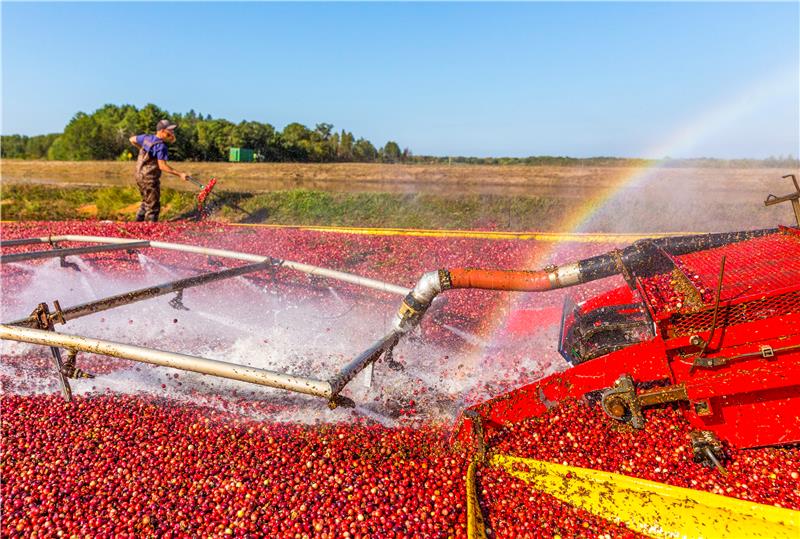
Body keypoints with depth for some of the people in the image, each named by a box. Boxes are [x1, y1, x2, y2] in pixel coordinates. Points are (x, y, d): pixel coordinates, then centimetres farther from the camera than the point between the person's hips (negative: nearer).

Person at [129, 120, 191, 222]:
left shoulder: (147, 138, 5)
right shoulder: (161, 146, -20)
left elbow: (132, 139, 21)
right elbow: (162, 166, -24)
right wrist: (179, 174, -25)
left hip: (140, 175, 9)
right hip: (150, 179, -9)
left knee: (146, 202, 25)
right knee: (153, 206, -2)